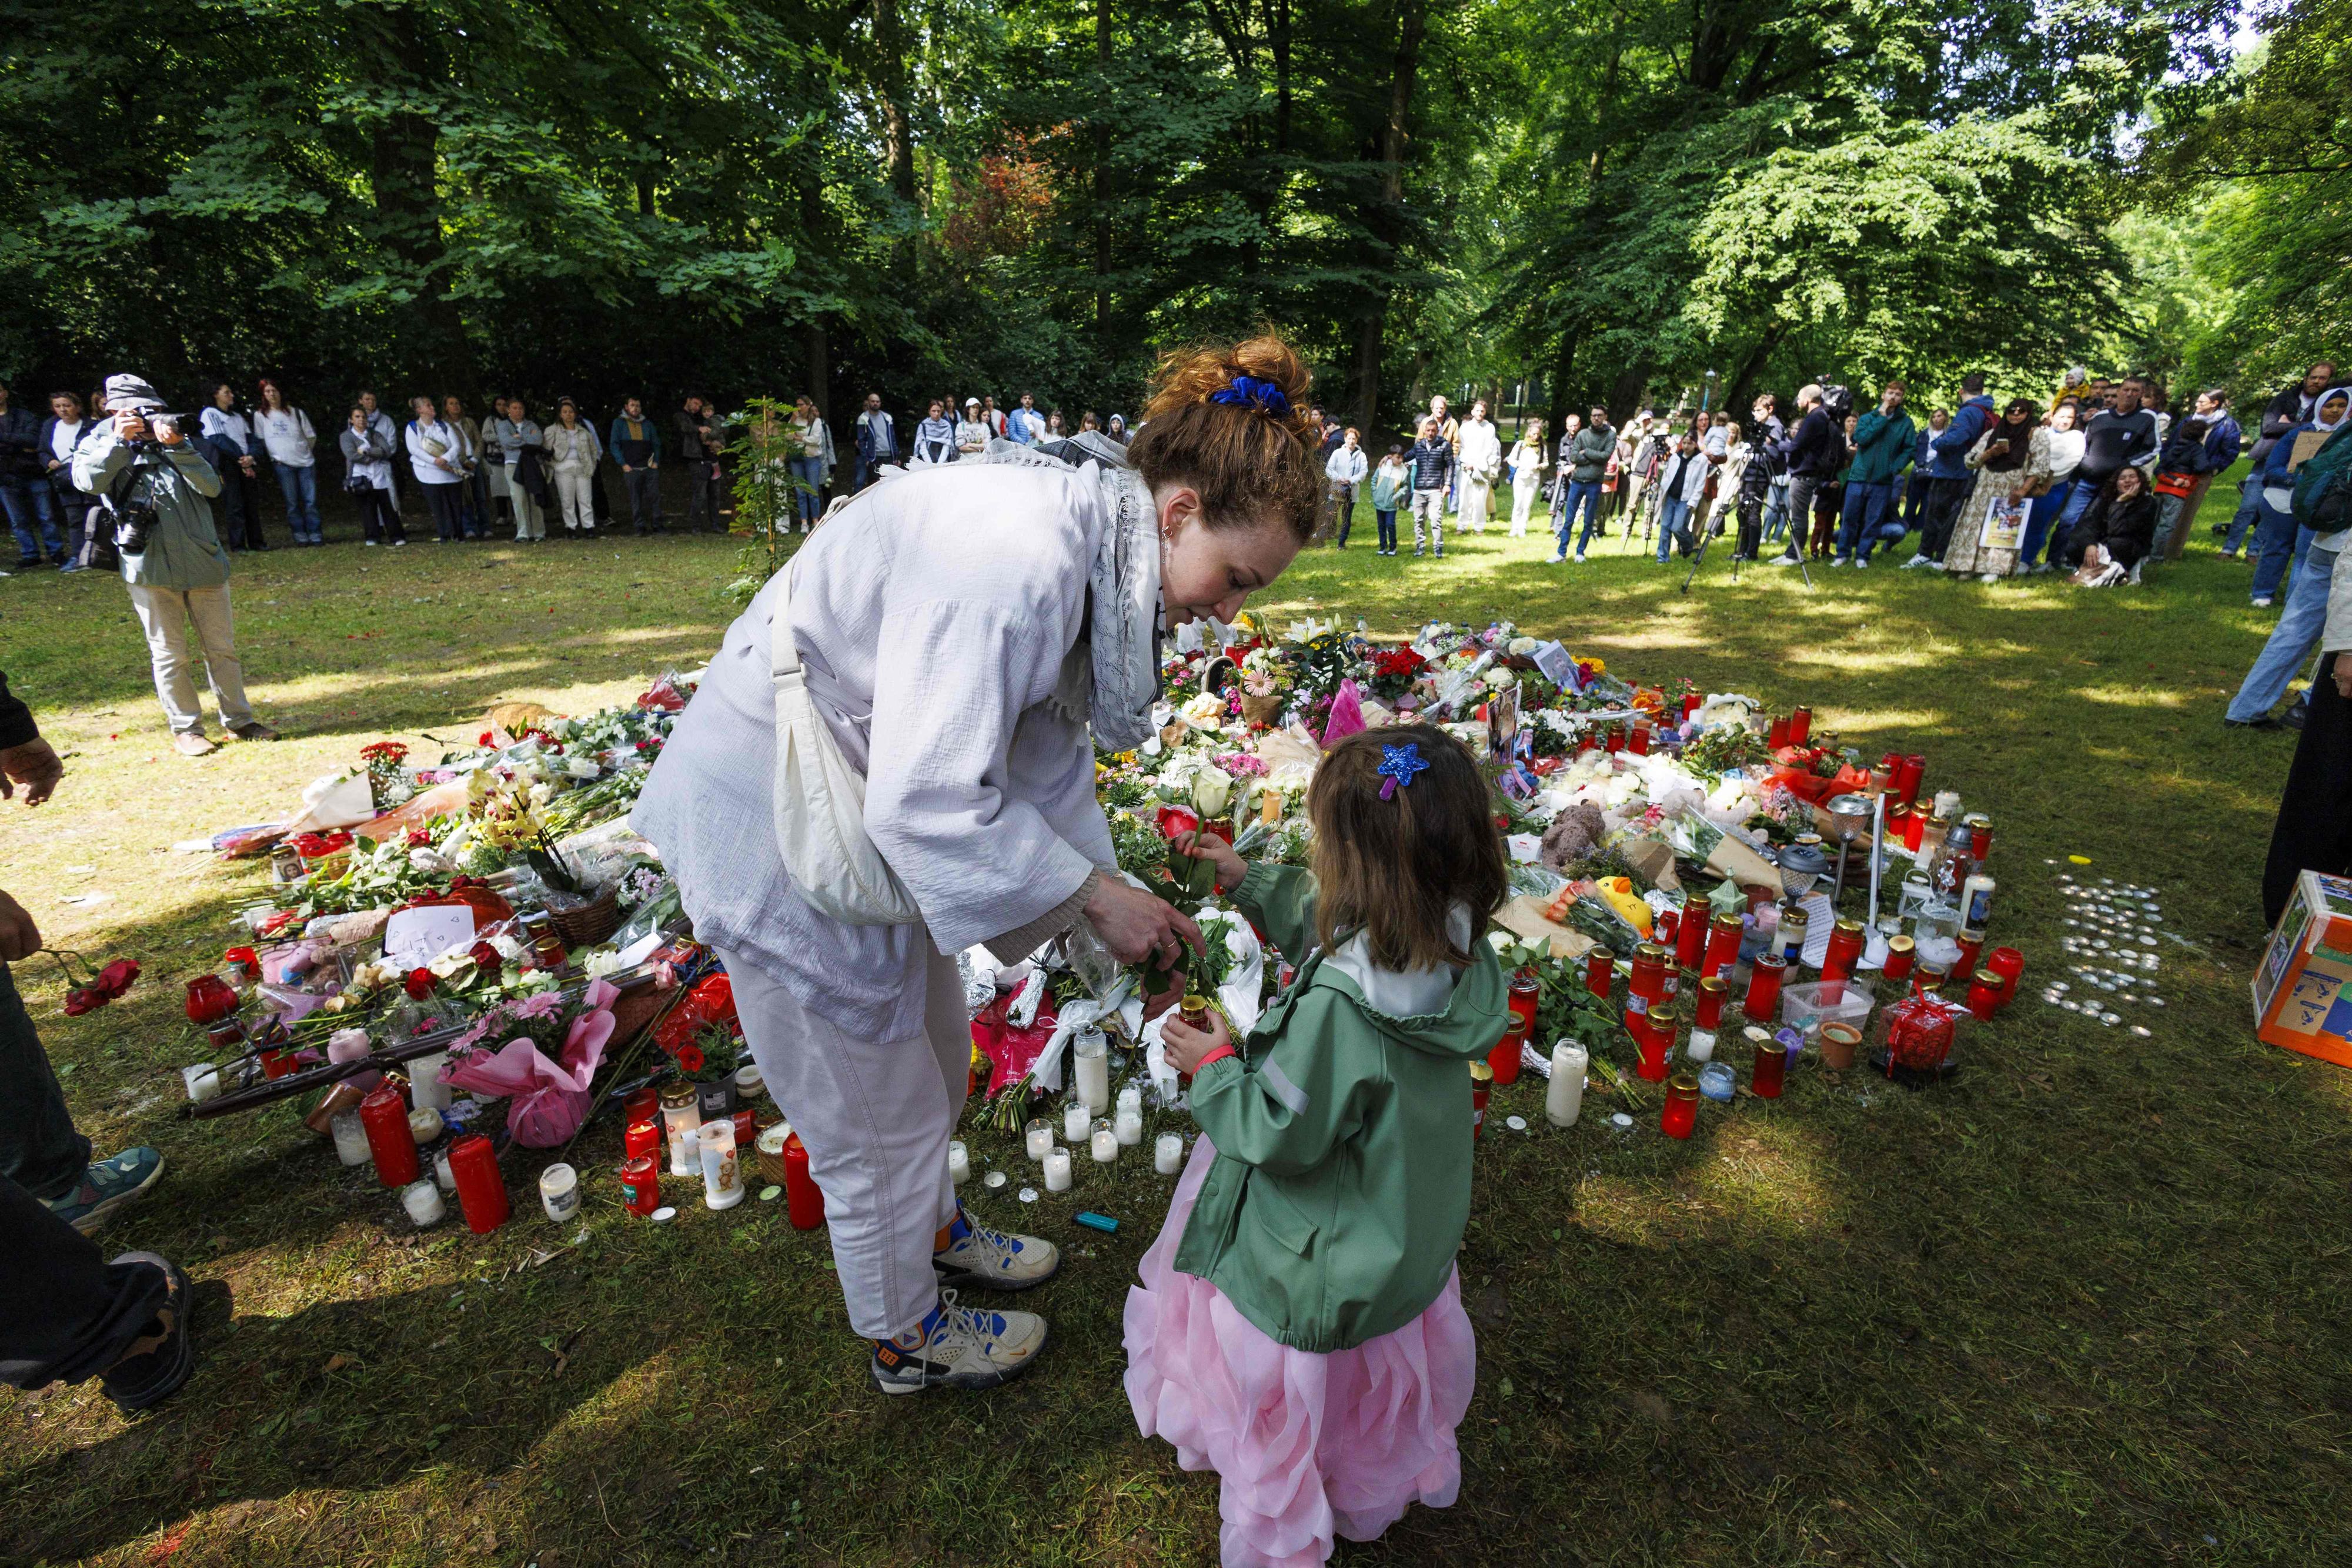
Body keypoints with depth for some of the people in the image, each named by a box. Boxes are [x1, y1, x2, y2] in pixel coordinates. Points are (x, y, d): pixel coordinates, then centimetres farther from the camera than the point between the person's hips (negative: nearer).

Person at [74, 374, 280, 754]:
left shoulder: (178, 441, 12)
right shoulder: (100, 445, 8)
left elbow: (211, 486, -4)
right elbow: (87, 480, -13)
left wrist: (178, 447, -16)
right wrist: (119, 440, -17)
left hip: (203, 562, 2)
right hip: (150, 567, -2)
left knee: (222, 648, 8)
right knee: (169, 655, 3)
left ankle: (238, 719, 18)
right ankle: (185, 729, 11)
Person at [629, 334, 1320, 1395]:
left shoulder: (1088, 546, -1)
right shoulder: (1016, 556, -32)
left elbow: (1043, 758, 6)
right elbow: (927, 801, -34)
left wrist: (1119, 906, 2)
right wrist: (1096, 896, -23)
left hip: (860, 802, 9)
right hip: (771, 814, -9)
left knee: (932, 1057, 25)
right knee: (875, 1104, 11)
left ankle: (934, 1233, 53)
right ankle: (903, 1338, 38)